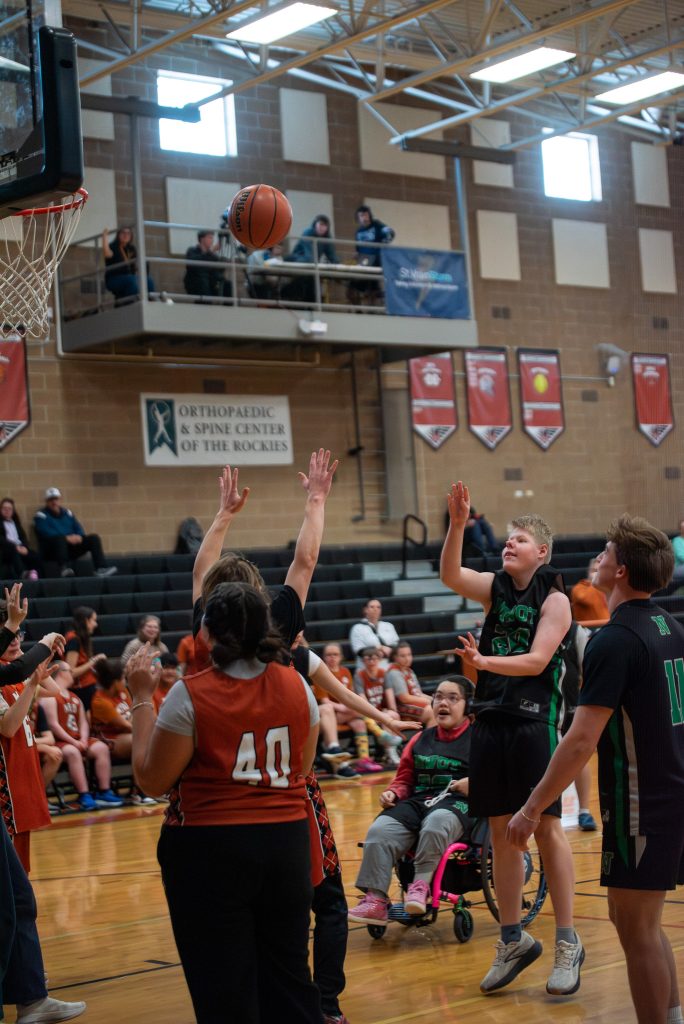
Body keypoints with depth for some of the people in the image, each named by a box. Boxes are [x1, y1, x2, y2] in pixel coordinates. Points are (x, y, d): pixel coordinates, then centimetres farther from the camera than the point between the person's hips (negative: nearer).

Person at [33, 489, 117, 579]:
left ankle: (101, 568, -24)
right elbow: (46, 533, -16)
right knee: (60, 538, -37)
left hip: (71, 549, 6)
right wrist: (66, 538, -25)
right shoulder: (41, 515, 1)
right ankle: (65, 568, -51)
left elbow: (79, 529, 12)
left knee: (94, 538, -9)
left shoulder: (67, 513, 18)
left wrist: (79, 536, -14)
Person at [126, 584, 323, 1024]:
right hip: (286, 840, 5)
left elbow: (152, 779, -7)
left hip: (210, 848, -4)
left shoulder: (191, 694, -14)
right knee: (289, 973, 16)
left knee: (224, 985, 5)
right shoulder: (296, 685, 1)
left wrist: (142, 699, -1)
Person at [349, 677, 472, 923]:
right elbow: (404, 780, 28)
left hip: (458, 803, -5)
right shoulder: (421, 739, 24)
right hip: (418, 801, 5)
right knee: (380, 831, -24)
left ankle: (421, 885, -31)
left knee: (437, 821, -42)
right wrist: (393, 793, 6)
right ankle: (376, 901, -27)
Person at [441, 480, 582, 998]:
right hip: (491, 720, 5)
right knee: (502, 832, 9)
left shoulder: (554, 599, -4)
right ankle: (514, 940, 19)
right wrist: (458, 525, -23)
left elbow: (537, 660, -15)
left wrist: (483, 661, -27)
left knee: (546, 828, -4)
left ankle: (567, 942, 6)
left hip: (535, 721, -5)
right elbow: (450, 576, -10)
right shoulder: (495, 587, 9)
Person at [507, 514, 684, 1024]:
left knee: (637, 927, 2)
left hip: (641, 804, -9)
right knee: (642, 920, 19)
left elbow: (582, 740, -22)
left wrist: (531, 808, -17)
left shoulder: (615, 640, -18)